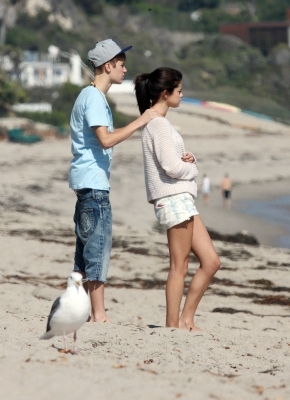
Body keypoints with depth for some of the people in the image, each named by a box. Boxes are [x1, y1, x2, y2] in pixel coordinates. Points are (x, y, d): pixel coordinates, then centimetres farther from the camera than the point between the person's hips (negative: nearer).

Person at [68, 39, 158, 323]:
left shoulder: (93, 96, 18)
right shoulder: (93, 97, -14)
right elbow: (106, 139, -23)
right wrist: (140, 122, -18)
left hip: (86, 182, 11)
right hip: (93, 182, -11)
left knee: (86, 246, 11)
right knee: (98, 246, -9)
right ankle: (98, 315, -9)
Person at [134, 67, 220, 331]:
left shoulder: (158, 122, 18)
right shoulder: (158, 123, -12)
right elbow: (171, 167, -20)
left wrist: (188, 161, -1)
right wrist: (191, 168, 1)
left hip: (182, 199, 10)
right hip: (173, 198, -10)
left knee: (211, 261, 8)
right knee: (179, 266, -6)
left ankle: (186, 319, 11)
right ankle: (173, 324, -2)